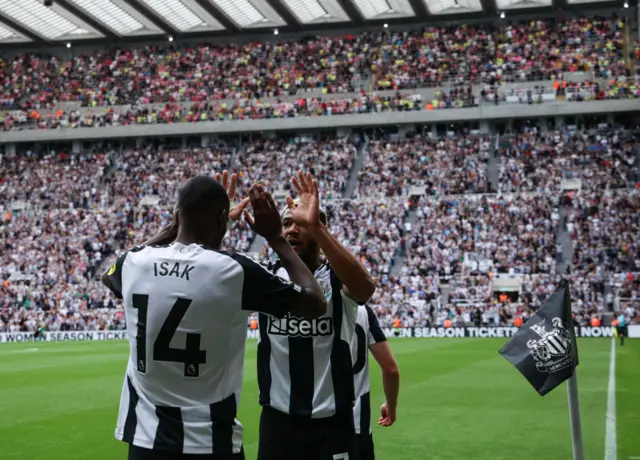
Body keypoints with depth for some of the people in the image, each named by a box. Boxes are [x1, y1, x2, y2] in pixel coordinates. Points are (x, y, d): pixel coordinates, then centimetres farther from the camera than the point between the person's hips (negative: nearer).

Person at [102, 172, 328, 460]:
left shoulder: (134, 263, -2)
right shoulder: (234, 270, -13)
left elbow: (108, 275, 25)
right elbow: (315, 304, -1)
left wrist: (172, 229, 25)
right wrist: (275, 237, 5)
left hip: (146, 436, 4)